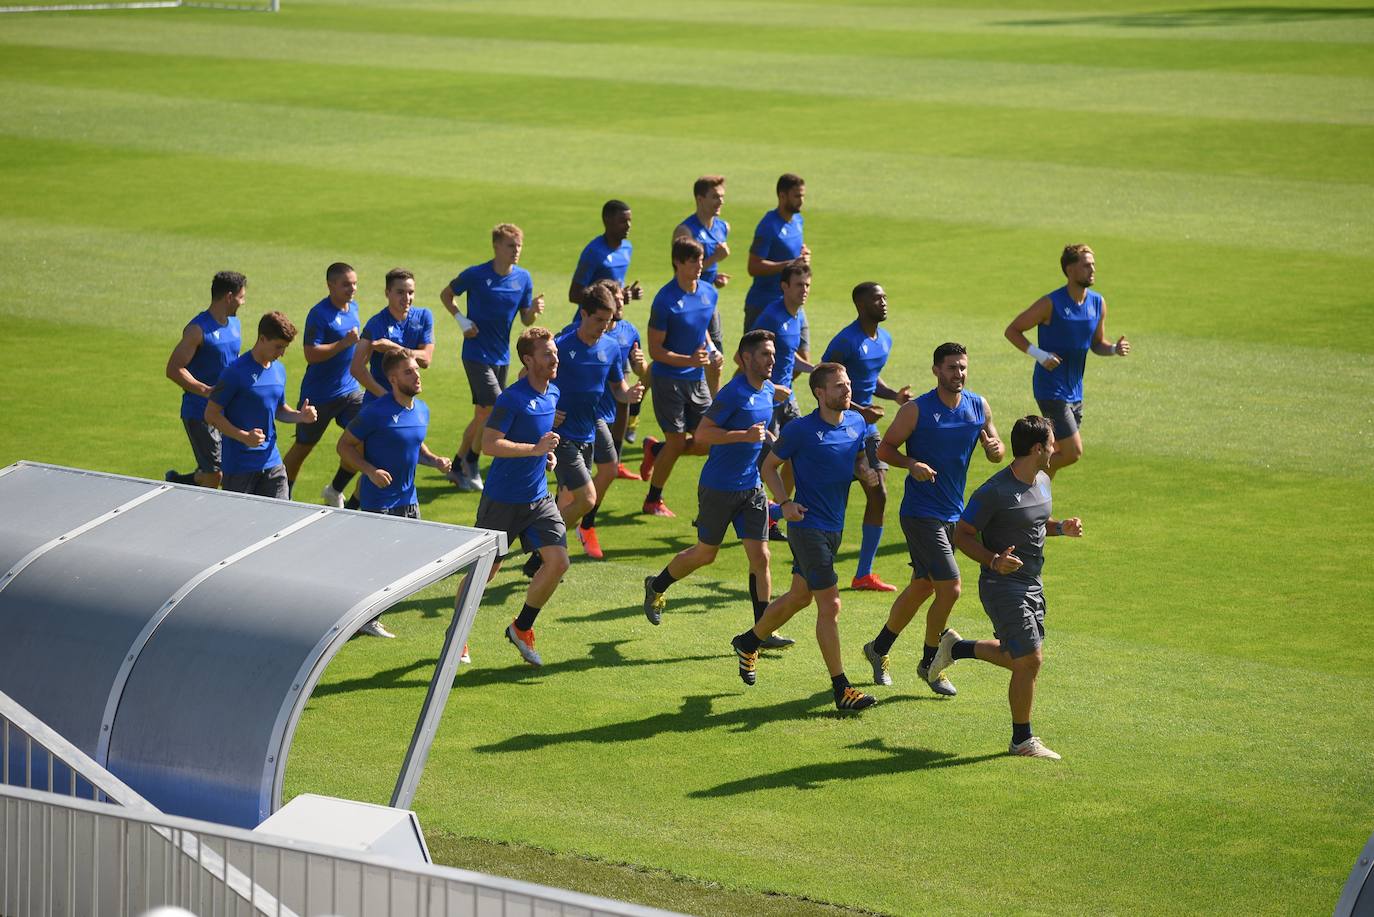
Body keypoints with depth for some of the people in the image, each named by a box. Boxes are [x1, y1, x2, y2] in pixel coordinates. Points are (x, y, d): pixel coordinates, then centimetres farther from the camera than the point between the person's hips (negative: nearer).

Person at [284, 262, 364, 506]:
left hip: (350, 389, 6)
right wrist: (344, 343, -29)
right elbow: (311, 354, -26)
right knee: (303, 447, 8)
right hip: (319, 394, -6)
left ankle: (335, 491, 14)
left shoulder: (353, 308, 6)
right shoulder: (319, 314, -19)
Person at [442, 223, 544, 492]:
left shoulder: (523, 278, 1)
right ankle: (470, 463, 3)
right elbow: (446, 294, 3)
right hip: (476, 354, -6)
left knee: (482, 414, 11)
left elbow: (526, 320, 6)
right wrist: (462, 320, -10)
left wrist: (534, 310, -16)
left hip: (501, 356, 6)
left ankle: (458, 467, 25)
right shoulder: (476, 275, -12)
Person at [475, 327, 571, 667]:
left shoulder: (553, 394, 6)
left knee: (558, 561, -8)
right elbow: (489, 444, -24)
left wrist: (547, 455, 7)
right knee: (486, 570, 5)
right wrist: (536, 449, -26)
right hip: (502, 499, -6)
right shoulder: (512, 398, -18)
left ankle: (522, 627, 12)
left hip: (538, 498, 6)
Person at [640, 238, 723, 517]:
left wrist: (712, 350, 0)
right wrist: (690, 360, -26)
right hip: (668, 378, -6)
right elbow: (655, 350, -14)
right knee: (677, 440, -3)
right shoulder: (665, 301, -18)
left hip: (697, 379, 6)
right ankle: (653, 501, 17)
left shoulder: (709, 293, 2)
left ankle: (655, 450, 28)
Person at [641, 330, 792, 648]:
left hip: (752, 487, 6)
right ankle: (656, 587, 35)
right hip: (718, 488, -6)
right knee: (705, 553, 9)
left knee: (760, 556, -1)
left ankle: (763, 631, 4)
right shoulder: (733, 393, -19)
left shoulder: (768, 391, 6)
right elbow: (702, 433, -25)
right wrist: (745, 435, -30)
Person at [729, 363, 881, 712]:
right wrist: (785, 503, -15)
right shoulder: (800, 430, -14)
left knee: (798, 597, 20)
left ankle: (748, 643, 42)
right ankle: (841, 689, -4)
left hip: (834, 527, 8)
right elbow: (769, 466, -2)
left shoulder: (857, 422, 4)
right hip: (807, 525, -8)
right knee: (830, 605, -9)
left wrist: (867, 471, -2)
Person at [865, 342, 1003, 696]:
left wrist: (995, 448, -12)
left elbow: (996, 454, 12)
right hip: (921, 513, -7)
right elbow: (884, 448, -6)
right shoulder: (916, 410, -12)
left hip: (954, 513, 7)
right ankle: (929, 664, 7)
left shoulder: (979, 407, 4)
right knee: (950, 588, -12)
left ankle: (879, 648, 34)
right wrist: (911, 464, -25)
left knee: (922, 587, 16)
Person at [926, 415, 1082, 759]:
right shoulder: (994, 492, -20)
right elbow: (962, 535, -14)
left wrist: (1061, 527, 2)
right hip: (1002, 586, -9)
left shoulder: (1042, 481, 6)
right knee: (1029, 660, -8)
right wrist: (993, 560, -28)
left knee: (1018, 658, 16)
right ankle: (1022, 740, 6)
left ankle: (956, 647, 38)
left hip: (1031, 585, 9)